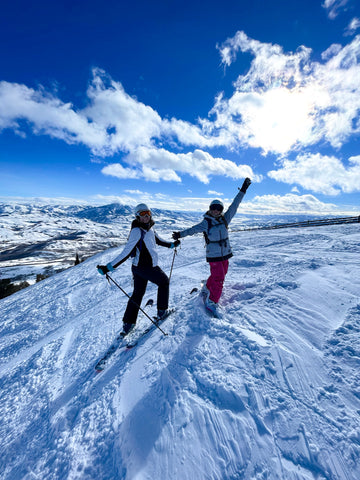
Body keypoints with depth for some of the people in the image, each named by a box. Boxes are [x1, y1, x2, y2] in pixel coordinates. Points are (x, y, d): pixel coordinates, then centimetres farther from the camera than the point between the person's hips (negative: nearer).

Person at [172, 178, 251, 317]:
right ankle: (211, 303, 7)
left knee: (219, 275, 18)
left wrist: (243, 190, 5)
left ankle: (206, 289, 41)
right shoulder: (206, 223, -8)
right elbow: (193, 229, -9)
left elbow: (234, 206, 5)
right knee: (219, 279, -7)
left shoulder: (224, 219, 4)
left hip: (225, 253, 6)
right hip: (213, 255, -6)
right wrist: (180, 234, -18)